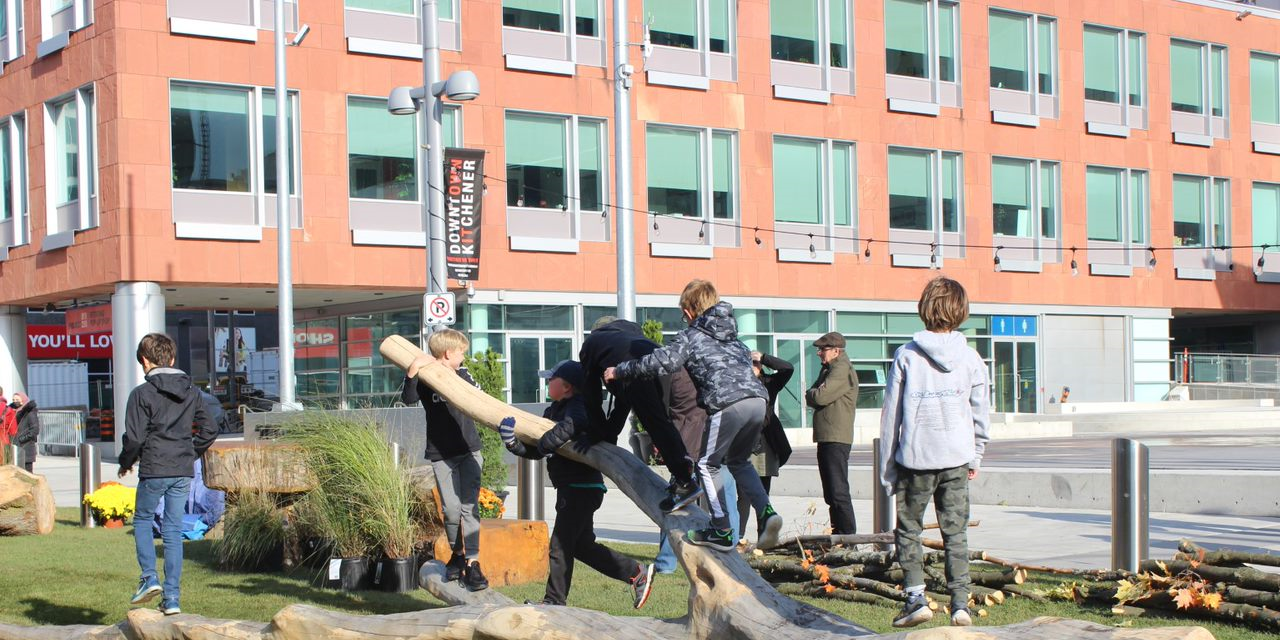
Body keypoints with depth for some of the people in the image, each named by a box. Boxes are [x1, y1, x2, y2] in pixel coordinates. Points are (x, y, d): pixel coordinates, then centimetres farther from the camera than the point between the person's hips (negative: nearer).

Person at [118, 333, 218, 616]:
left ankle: (149, 578, 1)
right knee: (174, 529, 8)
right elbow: (209, 430, 10)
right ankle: (172, 597, 6)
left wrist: (126, 463, 6)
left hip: (153, 469, -4)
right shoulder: (191, 392, 9)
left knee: (142, 520, 17)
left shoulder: (141, 393, -8)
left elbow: (134, 437, -11)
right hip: (183, 472, 4)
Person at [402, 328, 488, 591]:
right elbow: (408, 398, -21)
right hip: (441, 454, -3)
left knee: (469, 506, -6)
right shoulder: (426, 379, -5)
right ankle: (457, 555, 22)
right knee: (451, 509, -1)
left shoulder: (462, 375, 10)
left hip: (469, 450, 3)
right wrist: (411, 373, -35)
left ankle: (472, 564, -8)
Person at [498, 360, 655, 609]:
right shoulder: (554, 411, 14)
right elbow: (535, 451, 8)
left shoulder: (577, 406, -14)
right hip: (570, 488, 10)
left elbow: (572, 425, -41)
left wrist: (545, 444, -27)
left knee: (560, 546, -2)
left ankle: (554, 601, 9)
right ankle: (637, 573, 23)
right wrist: (512, 441, -10)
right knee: (582, 546, 16)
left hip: (581, 488, -10)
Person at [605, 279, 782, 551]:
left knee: (708, 465, 10)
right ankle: (766, 512, 6)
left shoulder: (691, 337, 7)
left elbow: (660, 362, -4)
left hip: (728, 405, -7)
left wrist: (619, 371, 7)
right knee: (739, 461, 26)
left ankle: (722, 531, 5)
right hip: (757, 399, 7)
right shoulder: (732, 334, 27)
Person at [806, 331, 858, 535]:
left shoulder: (842, 371, -12)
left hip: (837, 439, -10)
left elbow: (820, 396, -20)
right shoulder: (828, 369, 20)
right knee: (831, 493, 13)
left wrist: (811, 394, 0)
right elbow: (811, 398, 18)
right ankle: (837, 533, 19)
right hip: (826, 438, 10)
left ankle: (848, 536, -11)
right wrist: (815, 396, -3)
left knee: (838, 491, -12)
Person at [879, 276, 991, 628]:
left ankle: (916, 596, 2)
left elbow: (891, 412, -2)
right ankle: (960, 602, 4)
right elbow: (981, 414, 7)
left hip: (914, 457, -2)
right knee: (956, 532, 9)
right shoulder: (970, 357, 2)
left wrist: (887, 467, 5)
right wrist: (975, 457, 20)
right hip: (956, 457, 2)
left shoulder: (906, 355, -5)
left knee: (908, 528, 11)